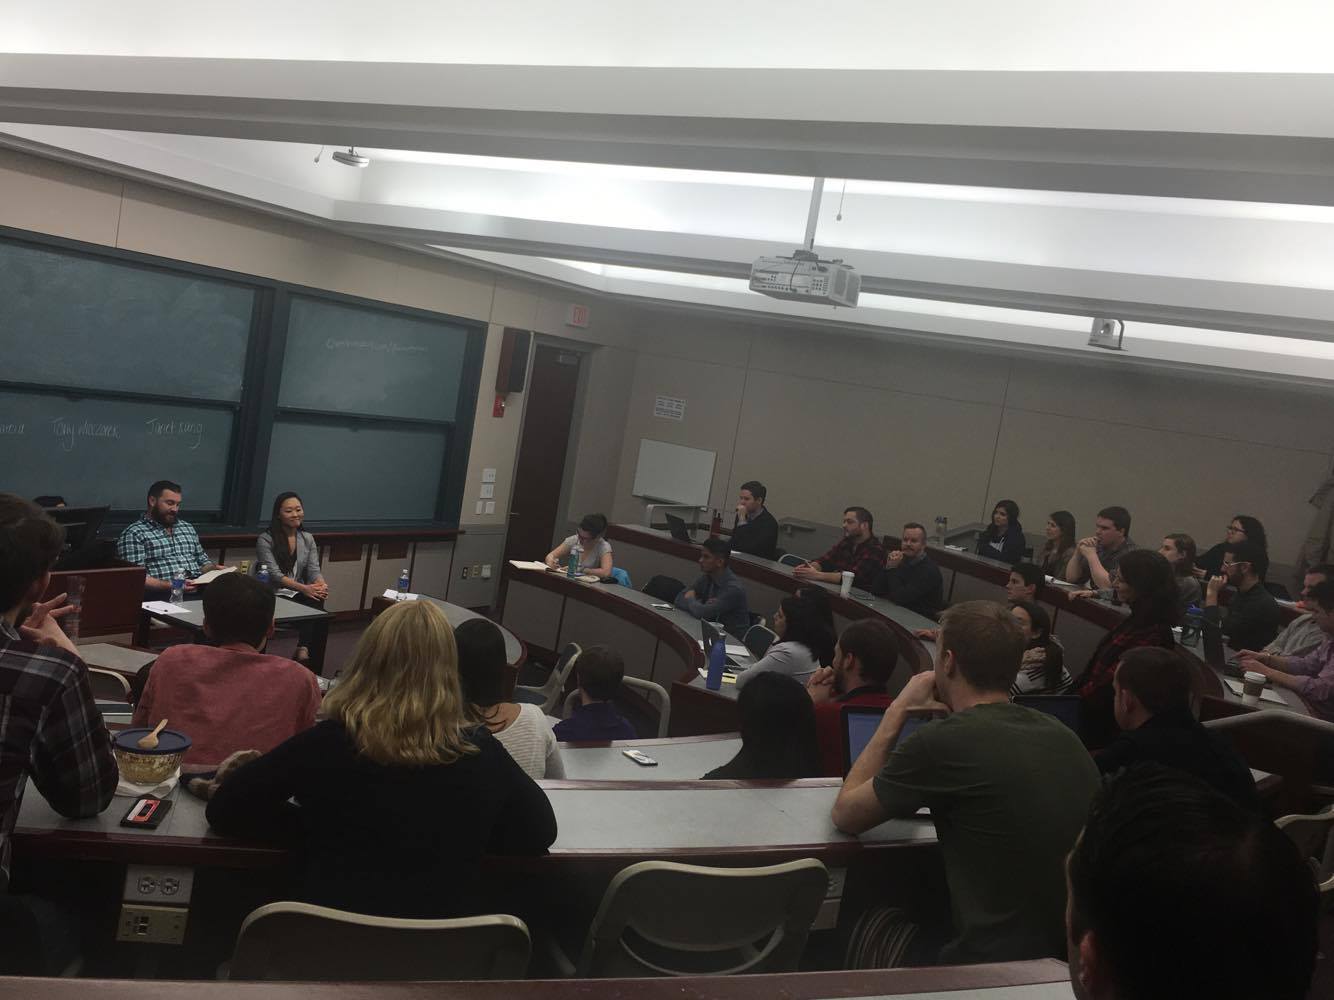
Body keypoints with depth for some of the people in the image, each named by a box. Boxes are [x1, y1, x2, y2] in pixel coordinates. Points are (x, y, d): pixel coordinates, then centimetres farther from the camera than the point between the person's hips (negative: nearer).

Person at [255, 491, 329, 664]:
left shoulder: (308, 539, 13)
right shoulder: (265, 539, -4)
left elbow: (314, 570, 3)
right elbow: (274, 574, -14)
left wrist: (321, 585, -22)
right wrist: (303, 588, -28)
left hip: (298, 595, 4)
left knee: (316, 600, -31)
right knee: (310, 598, -35)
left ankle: (303, 648, -30)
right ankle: (303, 648, -26)